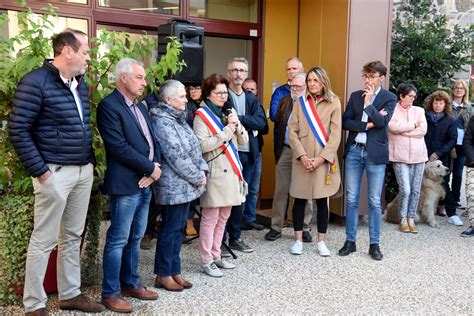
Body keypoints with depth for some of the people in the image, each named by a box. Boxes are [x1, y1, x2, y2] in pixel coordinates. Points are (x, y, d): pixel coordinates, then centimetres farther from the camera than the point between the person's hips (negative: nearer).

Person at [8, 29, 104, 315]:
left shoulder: (80, 83, 12)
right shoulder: (35, 82, -11)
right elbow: (18, 130, -12)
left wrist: (91, 161, 13)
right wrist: (40, 171, -14)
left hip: (84, 171, 8)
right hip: (56, 172, -7)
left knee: (73, 237, 14)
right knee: (44, 240, 2)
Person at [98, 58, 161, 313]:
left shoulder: (140, 106, 16)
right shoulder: (109, 106, -11)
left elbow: (152, 140, 15)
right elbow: (119, 147, -19)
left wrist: (155, 167, -3)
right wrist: (150, 168, -12)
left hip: (145, 182, 8)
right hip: (125, 184, -8)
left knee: (135, 238, 16)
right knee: (118, 240, 0)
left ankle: (130, 283, 28)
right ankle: (110, 293, 12)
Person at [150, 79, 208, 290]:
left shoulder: (178, 119, 15)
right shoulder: (162, 122, -15)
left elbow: (194, 148, 15)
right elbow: (177, 156, -19)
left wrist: (202, 169, 0)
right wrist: (197, 177, -12)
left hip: (185, 185, 9)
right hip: (173, 186, -9)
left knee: (178, 228, 13)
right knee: (170, 229, 0)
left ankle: (174, 271, 23)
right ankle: (163, 275, 12)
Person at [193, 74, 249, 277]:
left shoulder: (229, 112, 14)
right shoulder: (202, 115, -6)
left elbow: (243, 141, 11)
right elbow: (202, 145, -18)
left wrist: (237, 125, -7)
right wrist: (226, 133, -16)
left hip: (231, 171, 7)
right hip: (214, 173, -7)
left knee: (223, 217, 13)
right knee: (210, 218, -2)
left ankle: (216, 255, 25)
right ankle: (206, 261, 7)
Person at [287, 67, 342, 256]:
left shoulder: (334, 102, 1)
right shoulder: (300, 102, 6)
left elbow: (335, 134, -3)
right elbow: (292, 131, 1)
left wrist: (322, 158, -12)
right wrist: (302, 156, -10)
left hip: (324, 159, -1)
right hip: (302, 159, 1)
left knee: (322, 200, 4)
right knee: (299, 199, 5)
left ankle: (321, 242, 15)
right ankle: (298, 240, 16)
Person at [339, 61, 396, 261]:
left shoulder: (389, 98, 2)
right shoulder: (355, 96, 10)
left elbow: (382, 121, -13)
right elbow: (345, 122, 1)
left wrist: (368, 103, -11)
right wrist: (367, 125, -10)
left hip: (375, 153, -2)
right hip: (354, 151, 3)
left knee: (374, 201, 3)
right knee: (351, 199, 5)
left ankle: (374, 244, 13)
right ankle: (350, 241, 15)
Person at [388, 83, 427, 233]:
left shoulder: (419, 110, 11)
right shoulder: (392, 110, 1)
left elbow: (423, 130, -2)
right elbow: (393, 128, -15)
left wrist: (403, 130, -7)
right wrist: (413, 125, -4)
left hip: (418, 155, 4)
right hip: (400, 156, -4)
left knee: (415, 190, 6)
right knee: (405, 190, -8)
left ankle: (411, 219, 18)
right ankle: (403, 220, 9)